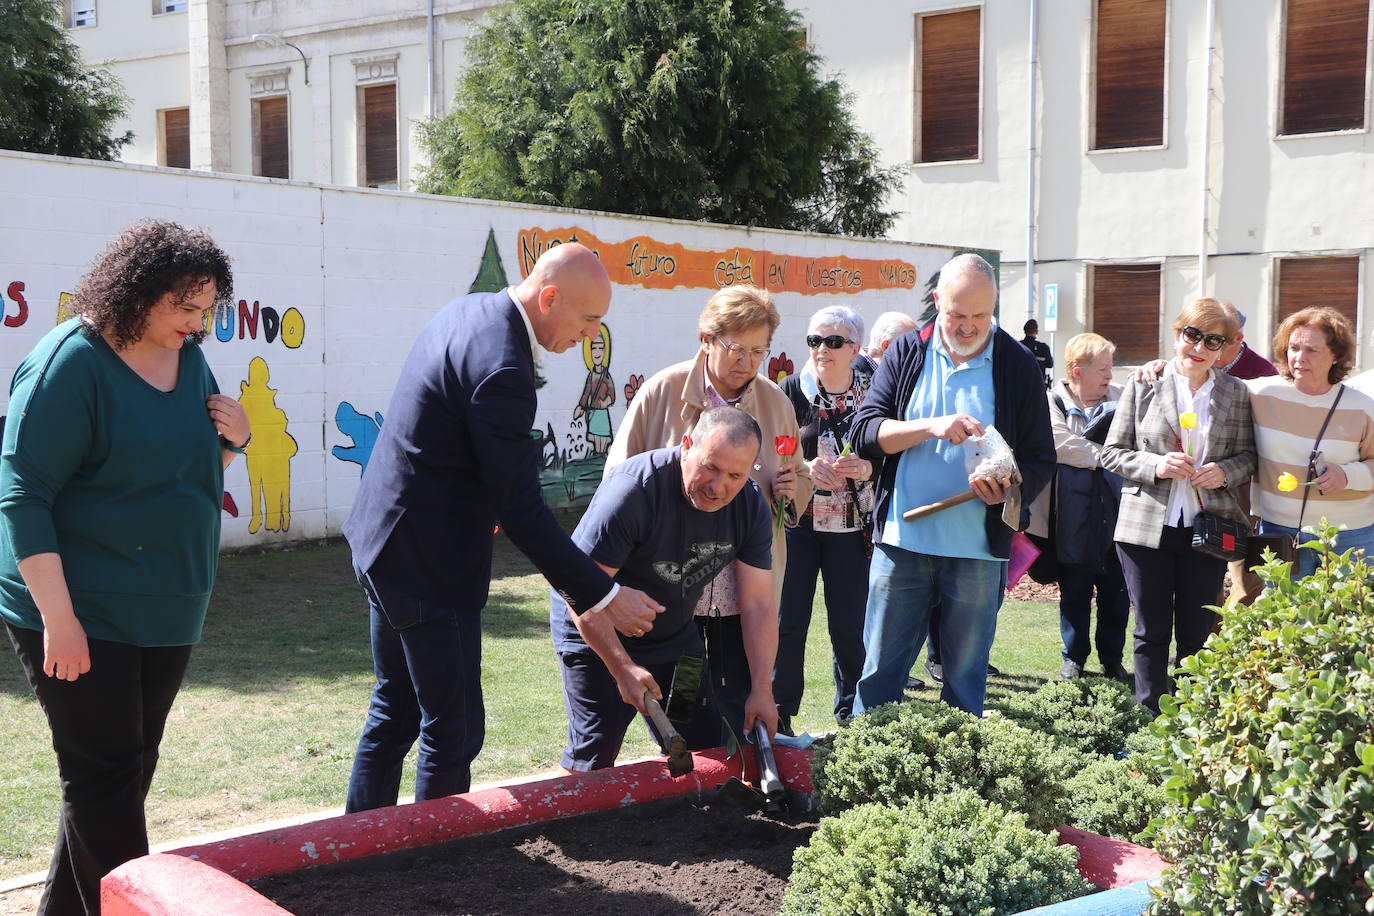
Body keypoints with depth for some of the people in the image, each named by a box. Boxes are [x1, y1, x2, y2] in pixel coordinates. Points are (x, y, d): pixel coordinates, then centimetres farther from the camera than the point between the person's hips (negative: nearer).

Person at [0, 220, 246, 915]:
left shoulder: (189, 359, 8)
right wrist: (59, 616, -22)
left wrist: (231, 439, -2)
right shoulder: (69, 363, -15)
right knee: (105, 776, -3)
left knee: (130, 771, 14)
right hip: (80, 611, -8)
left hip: (165, 610, 8)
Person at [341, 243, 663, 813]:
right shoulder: (502, 369, -26)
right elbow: (520, 509, -25)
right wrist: (602, 595, -20)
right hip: (428, 561, -10)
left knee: (395, 710, 21)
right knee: (454, 728, 2)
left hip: (385, 537, 10)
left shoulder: (468, 312, 5)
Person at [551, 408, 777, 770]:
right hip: (596, 632, -6)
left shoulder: (751, 507, -12)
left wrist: (762, 690, -13)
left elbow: (758, 605, -8)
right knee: (594, 757, -10)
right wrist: (623, 669, -31)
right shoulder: (633, 489, -30)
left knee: (704, 747, 7)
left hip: (674, 632, 6)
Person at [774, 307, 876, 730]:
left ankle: (851, 717, 20)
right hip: (796, 522, 0)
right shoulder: (792, 390, 1)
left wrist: (866, 469, -18)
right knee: (787, 620, 0)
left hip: (851, 527, 0)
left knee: (850, 624, 3)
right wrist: (805, 469, -19)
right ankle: (778, 716, 13)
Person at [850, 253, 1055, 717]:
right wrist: (932, 426, -19)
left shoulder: (1018, 365, 1)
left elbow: (1041, 460, 3)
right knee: (880, 672, 6)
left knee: (965, 678, 9)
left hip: (977, 551, -1)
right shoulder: (906, 353, 4)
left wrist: (1010, 490, -18)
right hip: (901, 542, 1)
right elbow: (865, 432, -4)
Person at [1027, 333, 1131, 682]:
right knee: (1074, 592, 8)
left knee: (1116, 591, 9)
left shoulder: (1120, 398, 9)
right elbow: (1058, 443, -17)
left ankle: (1112, 658, 22)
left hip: (1116, 515, 3)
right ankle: (1074, 657, 22)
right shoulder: (1054, 401, -3)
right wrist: (1101, 456, -10)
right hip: (1074, 519, -3)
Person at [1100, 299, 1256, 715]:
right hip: (1147, 526, -1)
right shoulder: (1143, 385, 2)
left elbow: (1249, 456, 11)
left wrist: (1226, 471, -11)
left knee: (1197, 634, 6)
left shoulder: (1236, 392, 6)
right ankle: (1150, 719, 16)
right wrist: (1156, 465, -15)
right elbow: (1112, 453, 2)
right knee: (1152, 632, 6)